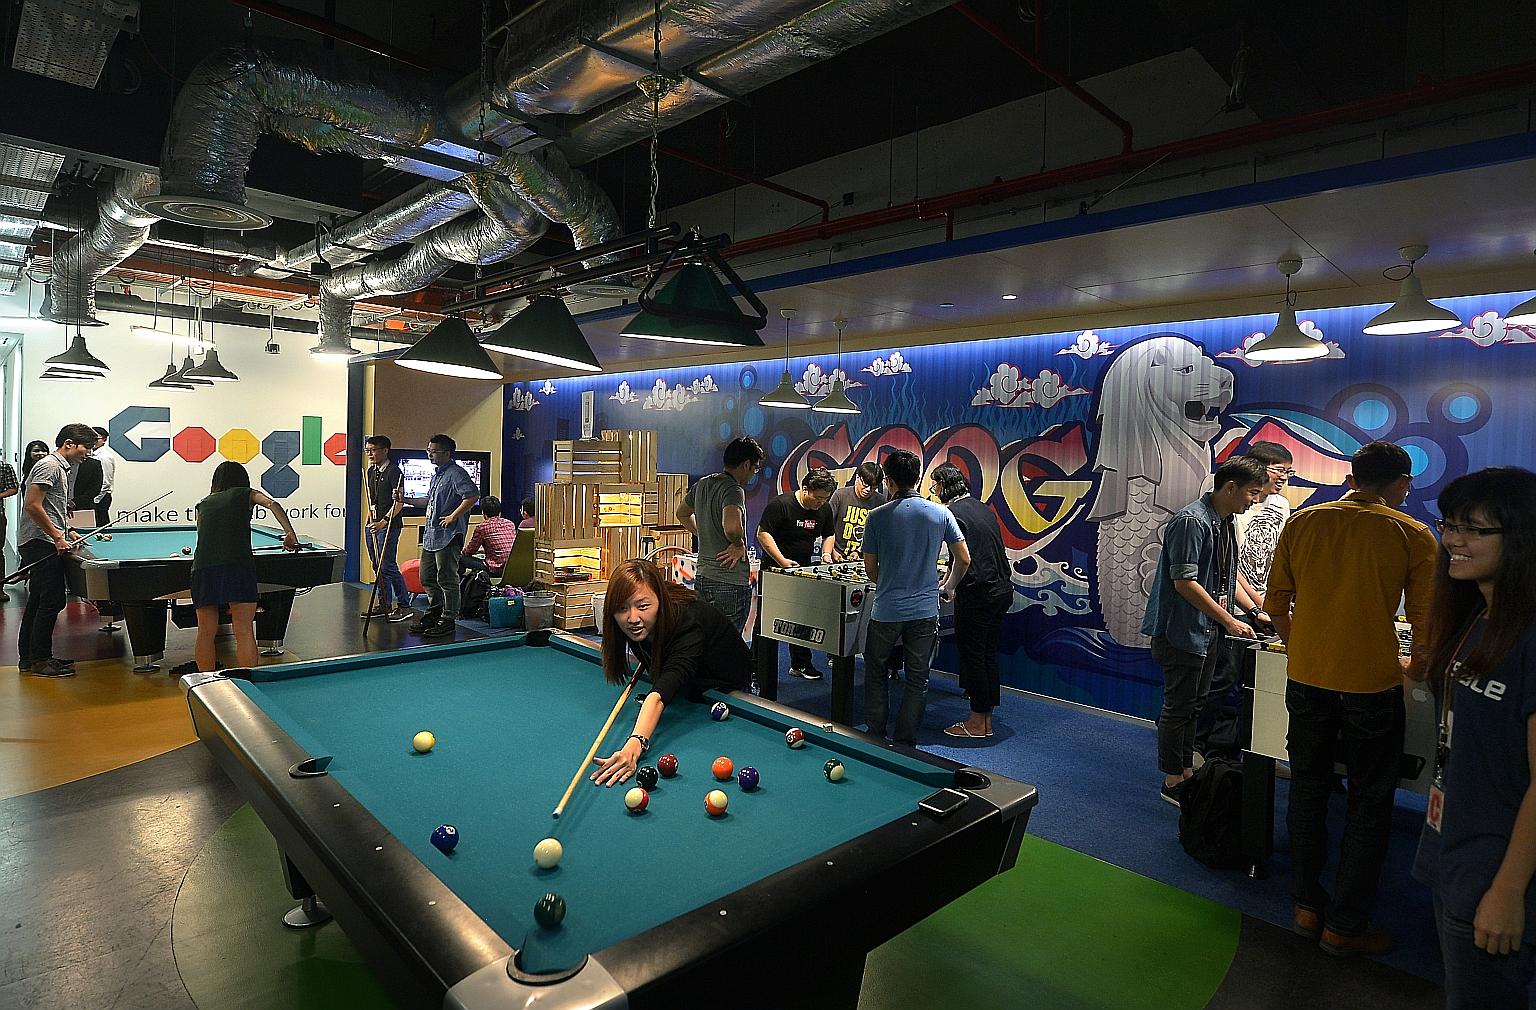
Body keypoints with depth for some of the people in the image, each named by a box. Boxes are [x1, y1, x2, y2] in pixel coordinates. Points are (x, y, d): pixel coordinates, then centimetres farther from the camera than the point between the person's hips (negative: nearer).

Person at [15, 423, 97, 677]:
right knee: (53, 600, -8)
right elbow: (32, 505, -20)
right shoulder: (49, 465, -12)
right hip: (40, 542, -11)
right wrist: (58, 537, -18)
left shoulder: (62, 467, 18)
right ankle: (40, 660, -1)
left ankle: (27, 657, 21)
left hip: (43, 543, 11)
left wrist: (68, 533, 18)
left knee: (38, 600, 14)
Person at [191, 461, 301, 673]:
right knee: (244, 632, -4)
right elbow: (272, 504, -4)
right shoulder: (246, 494, 16)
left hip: (203, 568, 4)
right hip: (237, 566, -4)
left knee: (205, 632, 12)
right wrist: (290, 533, -10)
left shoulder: (203, 504, 26)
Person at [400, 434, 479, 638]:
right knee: (427, 577, 16)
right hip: (430, 534, 10)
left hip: (448, 535, -10)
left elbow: (473, 495, -26)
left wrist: (453, 516, -22)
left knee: (446, 579, -3)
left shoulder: (456, 473, -13)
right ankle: (434, 614, 29)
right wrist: (406, 500, 19)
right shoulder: (437, 474, 18)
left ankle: (448, 620, 6)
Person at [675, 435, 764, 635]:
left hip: (702, 577, 9)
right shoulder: (733, 490, -17)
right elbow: (732, 527, -36)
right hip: (731, 582, -9)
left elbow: (682, 514, 27)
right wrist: (739, 545, -16)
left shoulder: (701, 484, 10)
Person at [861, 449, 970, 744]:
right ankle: (905, 742, 18)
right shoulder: (941, 513, -3)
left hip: (887, 610, -1)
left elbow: (870, 569, -1)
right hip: (925, 609, 2)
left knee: (875, 669, 18)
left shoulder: (877, 517, -8)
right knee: (917, 678, 12)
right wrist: (948, 587, 18)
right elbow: (964, 559, 1)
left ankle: (876, 735, 23)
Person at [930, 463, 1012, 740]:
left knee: (973, 656, 2)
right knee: (989, 655, 15)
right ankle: (986, 718, 24)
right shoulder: (983, 508, 14)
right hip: (1003, 590, 9)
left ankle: (978, 722, 10)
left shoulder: (952, 513, -12)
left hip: (978, 595, -9)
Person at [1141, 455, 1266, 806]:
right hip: (1183, 630, -10)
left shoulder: (1225, 522, 12)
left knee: (1192, 706, 18)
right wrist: (1229, 620, -19)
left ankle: (1186, 771, 30)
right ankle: (1173, 782, 13)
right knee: (1178, 707, 1)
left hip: (1208, 630, 10)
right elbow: (1185, 582, -23)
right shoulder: (1191, 521, -19)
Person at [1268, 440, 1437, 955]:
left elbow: (1276, 605, 5)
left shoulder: (1302, 522, 1)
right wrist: (1417, 669, 15)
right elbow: (1424, 626, -5)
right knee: (1369, 807, 12)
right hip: (1371, 686, -3)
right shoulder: (1414, 536, -7)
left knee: (1308, 792, 17)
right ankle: (1346, 925, 21)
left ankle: (1307, 906, 28)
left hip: (1306, 680, 3)